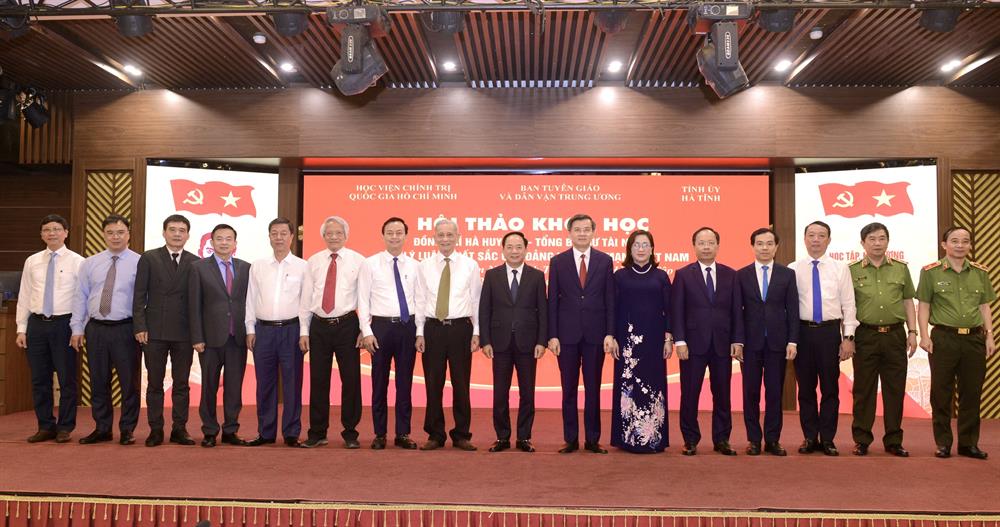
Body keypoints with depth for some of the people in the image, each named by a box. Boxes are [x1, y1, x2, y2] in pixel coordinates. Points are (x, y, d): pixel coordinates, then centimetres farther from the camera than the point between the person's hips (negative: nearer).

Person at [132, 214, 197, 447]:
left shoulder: (195, 263, 6)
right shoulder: (148, 258, 4)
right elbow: (139, 295, 1)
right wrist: (140, 327, -6)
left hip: (184, 332, 1)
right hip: (155, 331, -1)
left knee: (182, 383, 6)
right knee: (155, 383, 6)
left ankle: (179, 429, 14)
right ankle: (155, 430, 14)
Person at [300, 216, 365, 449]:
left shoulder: (358, 261, 0)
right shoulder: (313, 261, 8)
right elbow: (306, 298, 9)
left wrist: (364, 329, -6)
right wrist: (304, 331, 4)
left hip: (347, 325, -2)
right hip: (319, 326, 2)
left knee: (351, 380, 3)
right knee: (318, 380, 7)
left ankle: (350, 432, 17)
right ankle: (317, 432, 21)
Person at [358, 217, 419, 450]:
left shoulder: (414, 265, 7)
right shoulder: (370, 264, 1)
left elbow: (419, 300, 7)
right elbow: (363, 300, -1)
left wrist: (420, 332, 1)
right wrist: (367, 332, -8)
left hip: (407, 327, 2)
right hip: (381, 326, -2)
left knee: (405, 382, 8)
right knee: (380, 383, 6)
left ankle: (403, 433, 18)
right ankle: (380, 434, 18)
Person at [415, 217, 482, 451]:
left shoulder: (470, 265, 3)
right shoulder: (424, 266, 6)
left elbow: (476, 300, 2)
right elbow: (420, 300, 6)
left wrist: (476, 332, -2)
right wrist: (419, 333, 0)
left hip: (460, 328, -1)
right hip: (432, 328, 1)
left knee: (461, 384, 5)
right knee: (433, 384, 6)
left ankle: (461, 435, 18)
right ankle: (435, 435, 19)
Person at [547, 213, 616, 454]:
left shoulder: (604, 261, 4)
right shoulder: (557, 261, 3)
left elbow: (610, 300, 2)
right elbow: (552, 301, 2)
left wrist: (610, 334, -4)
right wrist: (552, 335, -5)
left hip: (595, 333, 0)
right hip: (567, 333, 0)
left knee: (593, 388, 7)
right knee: (569, 389, 6)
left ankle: (592, 440, 16)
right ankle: (571, 440, 15)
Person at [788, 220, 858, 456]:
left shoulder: (840, 268, 5)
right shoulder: (793, 269, 3)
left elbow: (848, 305, 3)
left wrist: (848, 337, -4)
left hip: (830, 332, 0)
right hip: (803, 332, 0)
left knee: (830, 388, 6)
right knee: (805, 388, 7)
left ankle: (827, 439, 17)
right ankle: (810, 438, 18)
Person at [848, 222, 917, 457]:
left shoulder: (901, 269, 10)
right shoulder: (852, 271, 3)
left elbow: (908, 302, 12)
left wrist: (912, 332, 5)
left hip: (895, 335, 2)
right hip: (865, 335, -2)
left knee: (895, 389, 5)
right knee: (863, 389, 3)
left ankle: (893, 440, 16)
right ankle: (862, 439, 11)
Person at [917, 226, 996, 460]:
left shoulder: (981, 273, 11)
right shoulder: (931, 272, 1)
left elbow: (985, 307, 14)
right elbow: (923, 306, 0)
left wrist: (989, 336, 6)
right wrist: (924, 335, -8)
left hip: (974, 338, 3)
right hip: (944, 338, -3)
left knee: (972, 392, 7)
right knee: (941, 392, 2)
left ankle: (969, 443, 19)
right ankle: (943, 443, 12)